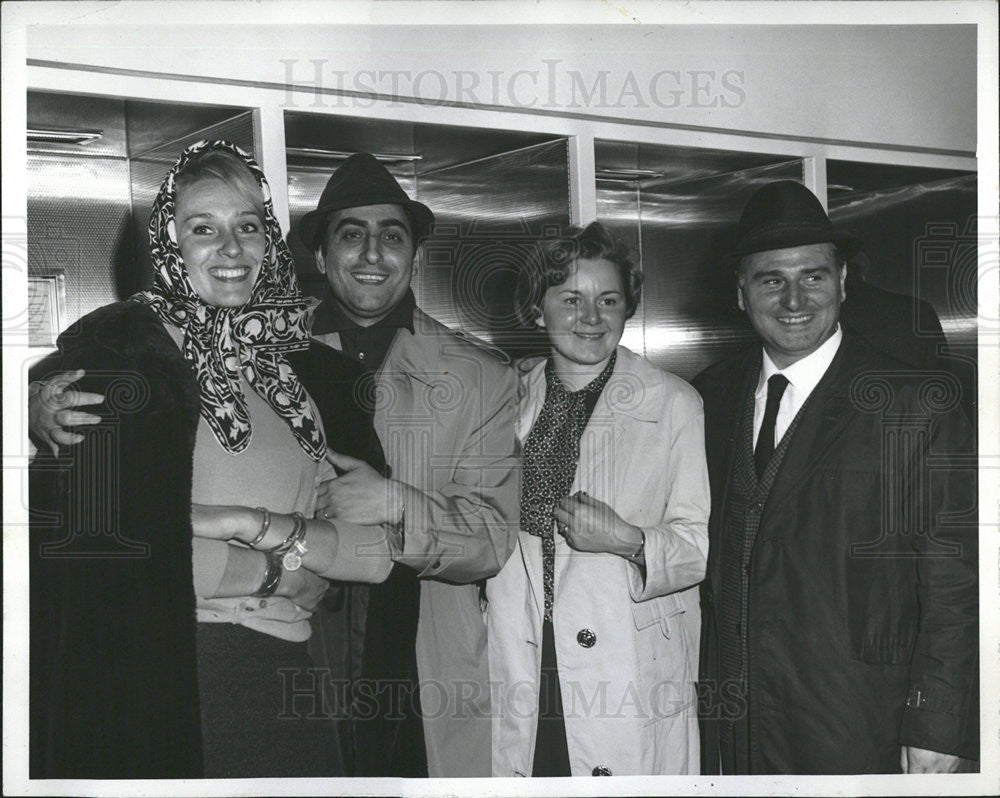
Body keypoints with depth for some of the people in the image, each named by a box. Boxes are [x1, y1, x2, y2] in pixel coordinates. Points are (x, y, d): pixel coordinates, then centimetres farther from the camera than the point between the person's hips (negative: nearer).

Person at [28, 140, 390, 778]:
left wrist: (254, 524, -12)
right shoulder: (119, 347, -4)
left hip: (292, 686, 4)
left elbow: (381, 549, 1)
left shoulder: (313, 368, 10)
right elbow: (104, 546, -14)